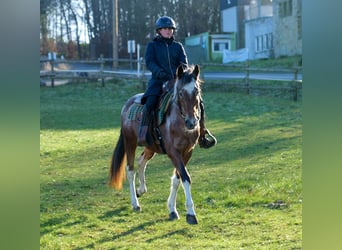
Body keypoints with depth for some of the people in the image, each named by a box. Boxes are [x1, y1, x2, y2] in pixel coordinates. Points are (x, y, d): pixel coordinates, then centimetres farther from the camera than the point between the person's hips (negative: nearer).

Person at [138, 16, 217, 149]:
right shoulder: (152, 45, 8)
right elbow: (149, 62, -6)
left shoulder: (178, 46, 16)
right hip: (158, 81, -3)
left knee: (198, 102, -8)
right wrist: (160, 72, -25)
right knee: (150, 102, -32)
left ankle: (202, 135, 5)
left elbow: (183, 62, 3)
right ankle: (143, 134, -30)